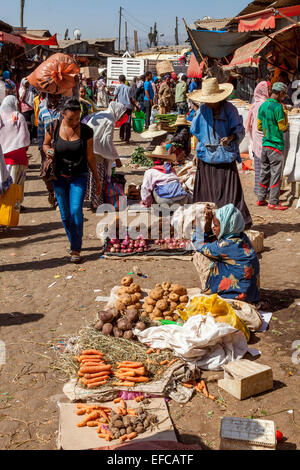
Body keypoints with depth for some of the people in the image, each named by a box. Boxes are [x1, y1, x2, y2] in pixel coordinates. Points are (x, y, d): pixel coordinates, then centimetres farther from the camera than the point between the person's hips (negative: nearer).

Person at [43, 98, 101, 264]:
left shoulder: (85, 131, -7)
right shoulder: (54, 128, -6)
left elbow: (90, 157, 1)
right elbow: (45, 144, 12)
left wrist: (97, 179, 5)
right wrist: (47, 151, -12)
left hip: (79, 176, -2)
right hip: (60, 176, 2)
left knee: (76, 211, -13)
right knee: (65, 214, 8)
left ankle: (76, 250, -5)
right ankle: (74, 242, 30)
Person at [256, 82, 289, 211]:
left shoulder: (262, 106, 10)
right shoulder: (278, 107, -14)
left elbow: (259, 126, 16)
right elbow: (283, 127, -11)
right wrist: (285, 115, 0)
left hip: (265, 144, 8)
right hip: (276, 145, -8)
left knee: (265, 172, 15)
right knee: (276, 174, -3)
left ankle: (261, 199, 21)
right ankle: (273, 202, 0)